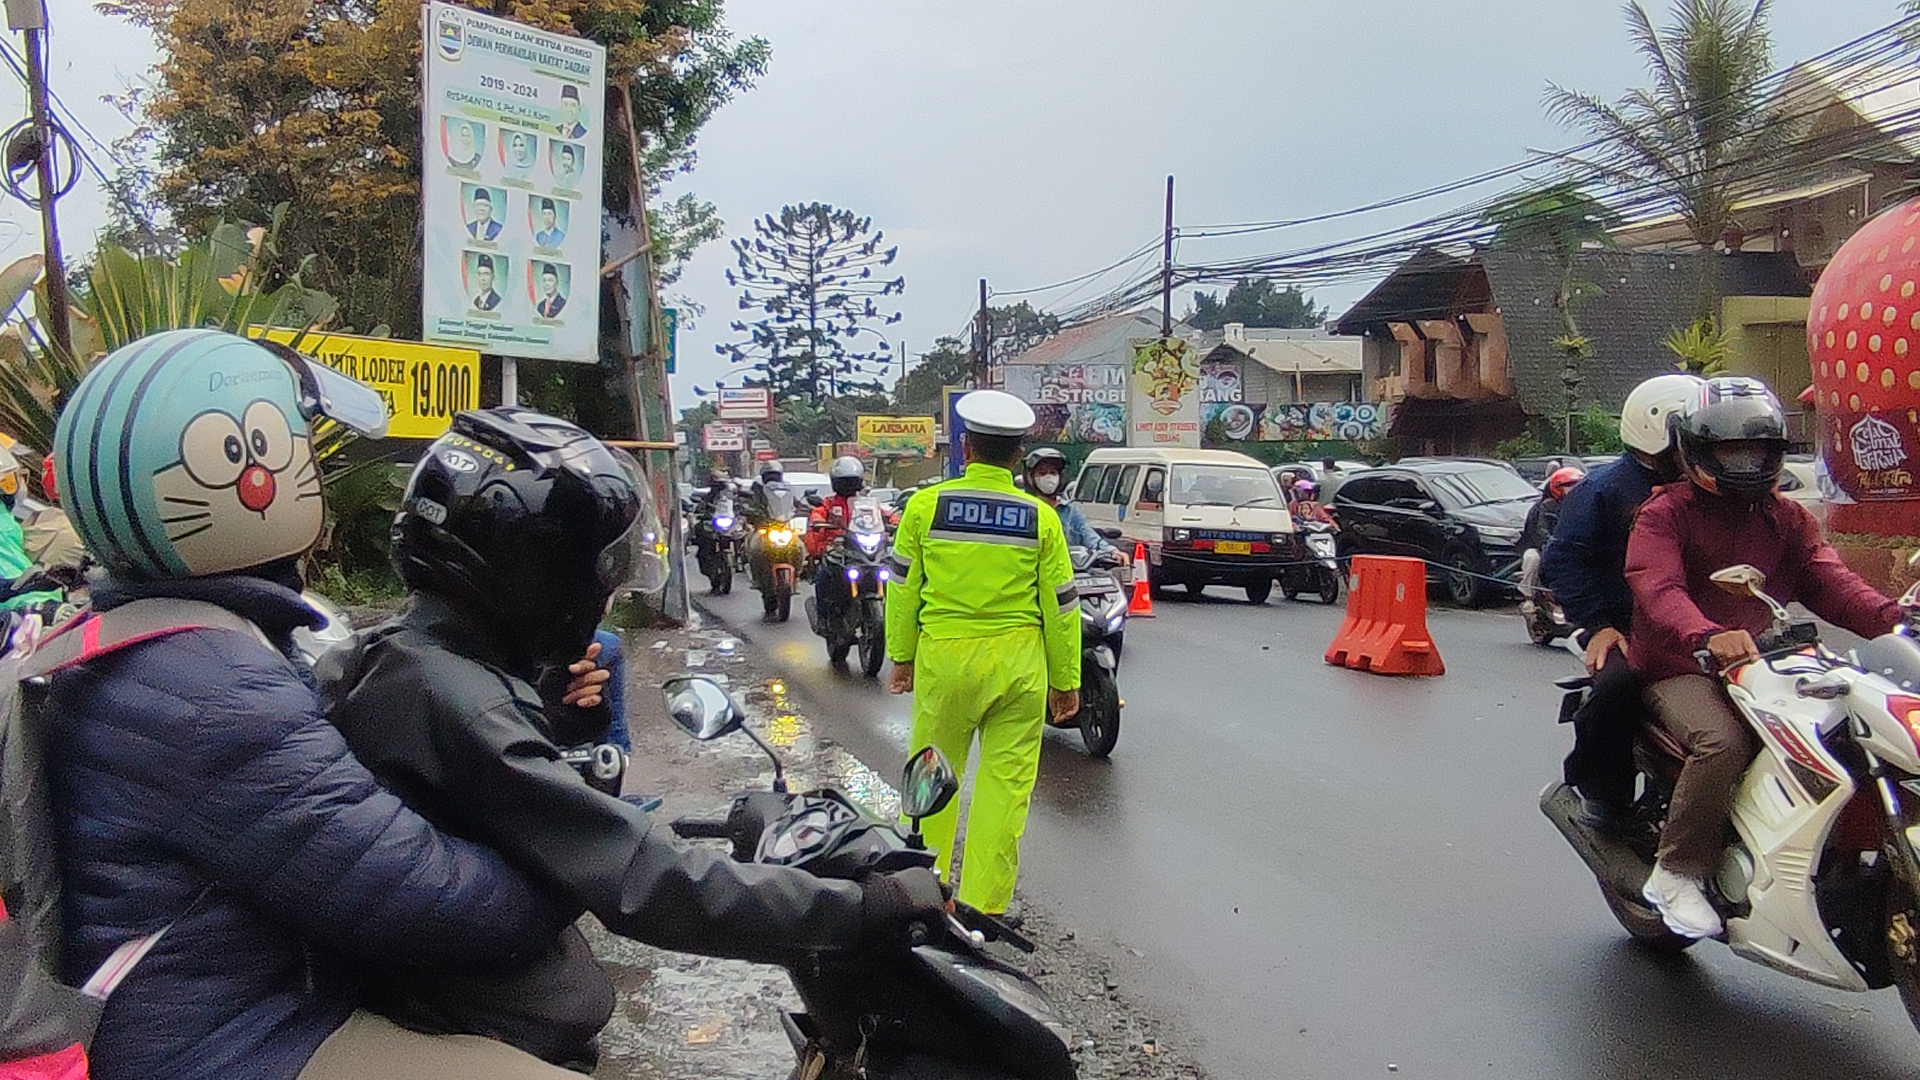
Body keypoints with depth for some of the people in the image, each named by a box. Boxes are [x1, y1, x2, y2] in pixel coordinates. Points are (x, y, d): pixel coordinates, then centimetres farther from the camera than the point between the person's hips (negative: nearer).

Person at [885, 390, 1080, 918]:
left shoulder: (925, 505, -3)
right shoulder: (1041, 518, -1)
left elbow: (903, 588, 4)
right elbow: (1060, 603, 2)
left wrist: (901, 656, 15)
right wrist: (1066, 679, 11)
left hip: (945, 657, 0)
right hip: (1020, 662, 0)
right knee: (1008, 780, 7)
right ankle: (985, 902, 12)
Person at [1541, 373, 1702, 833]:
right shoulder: (1604, 489, 1)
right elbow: (1563, 559, -5)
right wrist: (1598, 624, -14)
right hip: (1625, 630, -5)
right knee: (1619, 685, -35)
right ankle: (1599, 790, -8)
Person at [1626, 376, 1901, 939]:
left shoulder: (1787, 517, 20)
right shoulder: (1666, 512, 0)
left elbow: (1827, 579, 3)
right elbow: (1658, 588, -19)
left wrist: (1889, 618, -19)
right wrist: (1708, 637, -40)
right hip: (1683, 670, -6)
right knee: (1724, 742, -33)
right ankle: (1677, 873, -18)